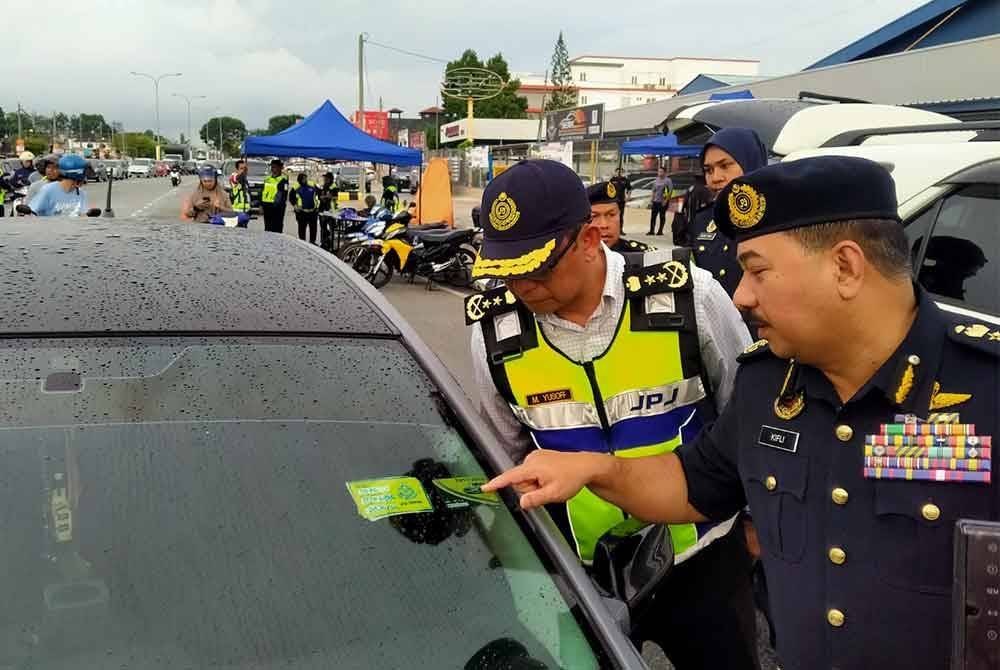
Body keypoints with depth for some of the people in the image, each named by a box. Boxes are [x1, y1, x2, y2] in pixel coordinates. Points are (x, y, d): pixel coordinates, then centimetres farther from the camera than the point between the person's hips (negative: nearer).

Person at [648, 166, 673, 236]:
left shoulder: (667, 180, -5)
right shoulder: (655, 181, 13)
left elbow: (670, 191, -9)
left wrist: (666, 200, -15)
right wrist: (652, 201, 14)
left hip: (663, 202, -5)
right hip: (655, 201, 5)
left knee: (662, 216, 1)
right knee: (653, 216, 1)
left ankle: (660, 231, 7)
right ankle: (652, 231, 6)